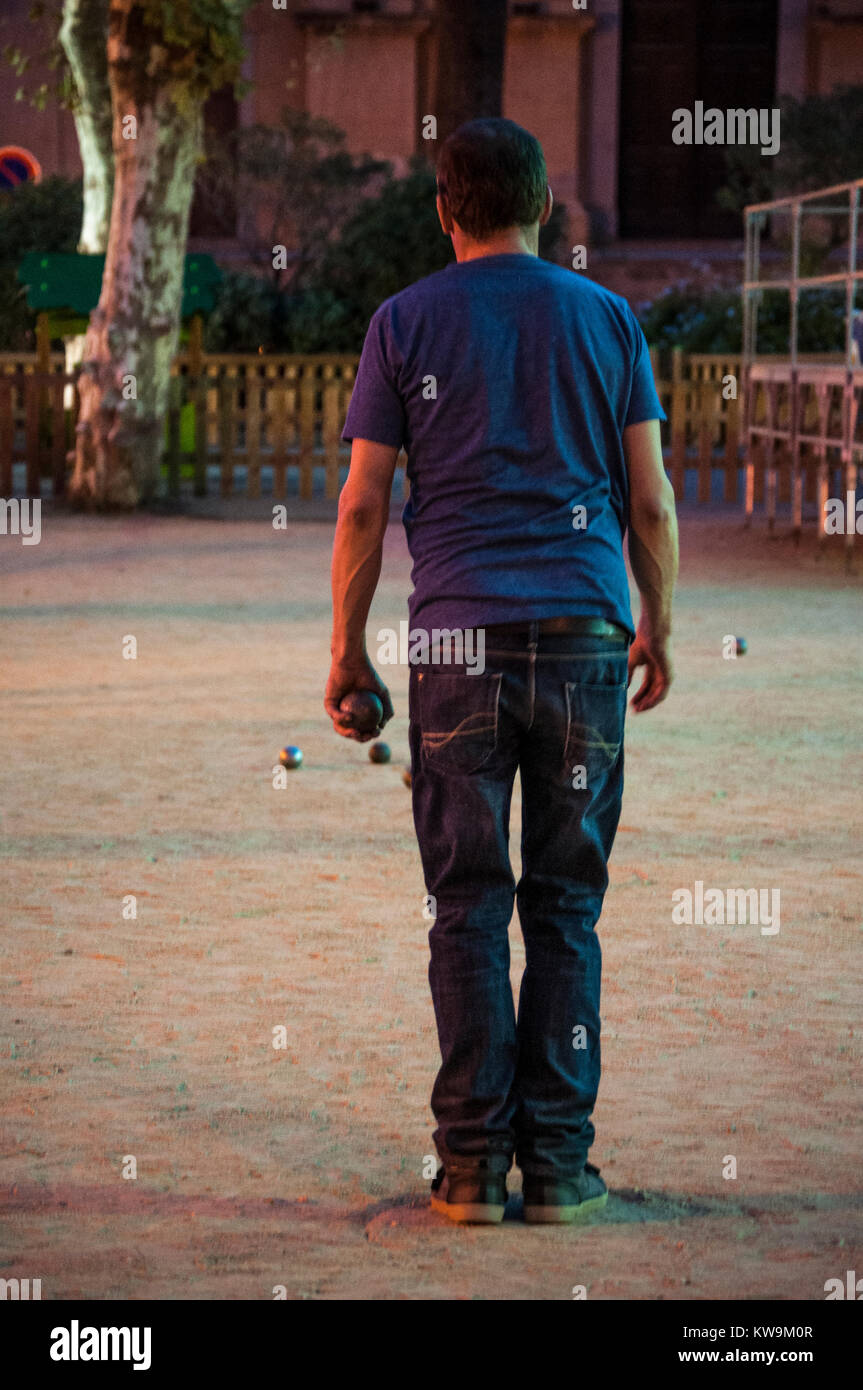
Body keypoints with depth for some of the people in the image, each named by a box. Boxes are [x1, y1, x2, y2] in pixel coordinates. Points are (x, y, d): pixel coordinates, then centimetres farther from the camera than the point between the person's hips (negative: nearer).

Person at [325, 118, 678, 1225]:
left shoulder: (404, 324, 3)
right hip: (586, 637, 1)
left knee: (468, 909, 3)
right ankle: (558, 1162, 4)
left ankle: (474, 1162, 1)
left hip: (460, 644, -1)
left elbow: (362, 505, 1)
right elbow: (650, 498, 5)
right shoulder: (606, 319, 6)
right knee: (566, 907, 5)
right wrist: (658, 625, 17)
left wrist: (346, 650, 9)